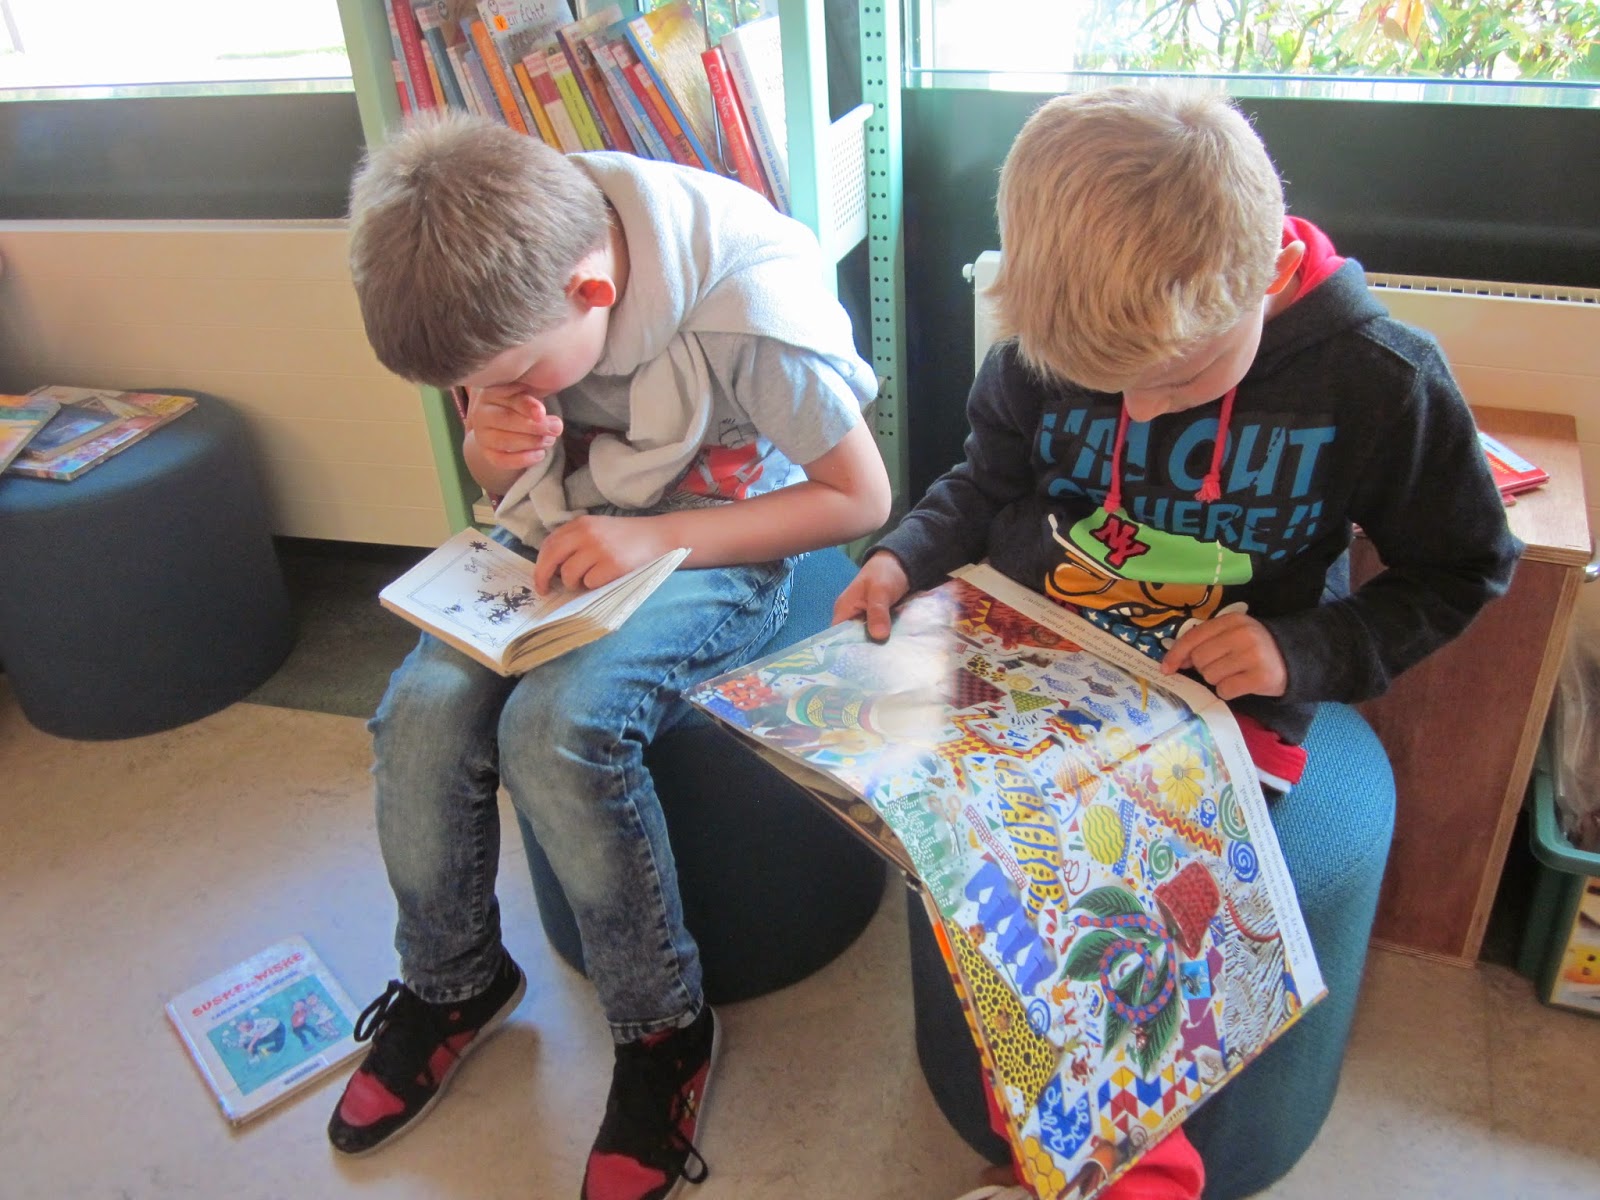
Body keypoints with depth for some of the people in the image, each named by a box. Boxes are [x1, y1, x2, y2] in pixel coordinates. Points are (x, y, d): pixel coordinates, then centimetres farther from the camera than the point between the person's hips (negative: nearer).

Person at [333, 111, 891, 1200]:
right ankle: (451, 983, 11)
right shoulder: (499, 273, -9)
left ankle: (664, 1025, -6)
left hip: (720, 549, -5)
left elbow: (862, 497, -18)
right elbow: (502, 469, 9)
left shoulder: (749, 303, -28)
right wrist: (493, 448, -17)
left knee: (557, 724, -29)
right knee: (422, 708, -17)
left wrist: (652, 540, -26)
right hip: (563, 538, 6)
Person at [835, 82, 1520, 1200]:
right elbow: (989, 480, 13)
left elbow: (1463, 566, 0)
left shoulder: (1381, 379, -14)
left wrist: (1303, 652, -15)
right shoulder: (1047, 347, -6)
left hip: (1223, 707, -3)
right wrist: (906, 557, -6)